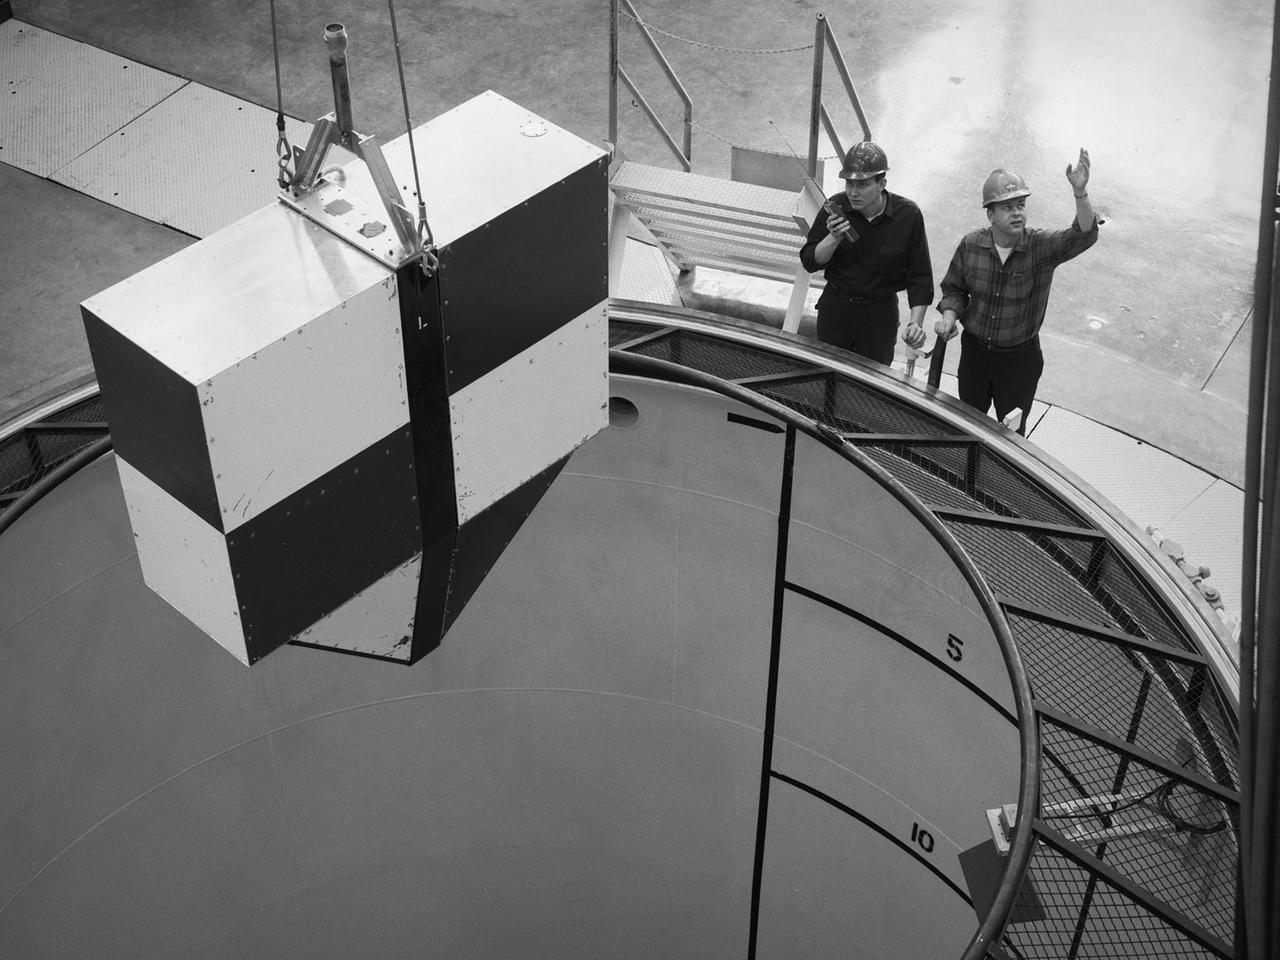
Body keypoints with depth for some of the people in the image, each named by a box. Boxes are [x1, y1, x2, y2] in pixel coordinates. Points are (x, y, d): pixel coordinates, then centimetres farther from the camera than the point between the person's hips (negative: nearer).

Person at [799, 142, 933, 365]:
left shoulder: (908, 215, -12)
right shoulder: (835, 207, -8)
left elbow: (920, 276, -7)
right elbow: (810, 261, -5)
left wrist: (916, 322, -17)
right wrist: (833, 238, -24)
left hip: (880, 313, -2)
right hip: (835, 306, 2)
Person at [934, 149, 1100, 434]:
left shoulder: (1042, 247, -18)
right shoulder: (971, 245, -10)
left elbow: (1084, 236, -34)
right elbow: (954, 289, 4)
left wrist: (1080, 193, -50)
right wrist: (949, 317, -15)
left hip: (1020, 357, -2)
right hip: (975, 349, 2)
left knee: (1012, 432, 14)